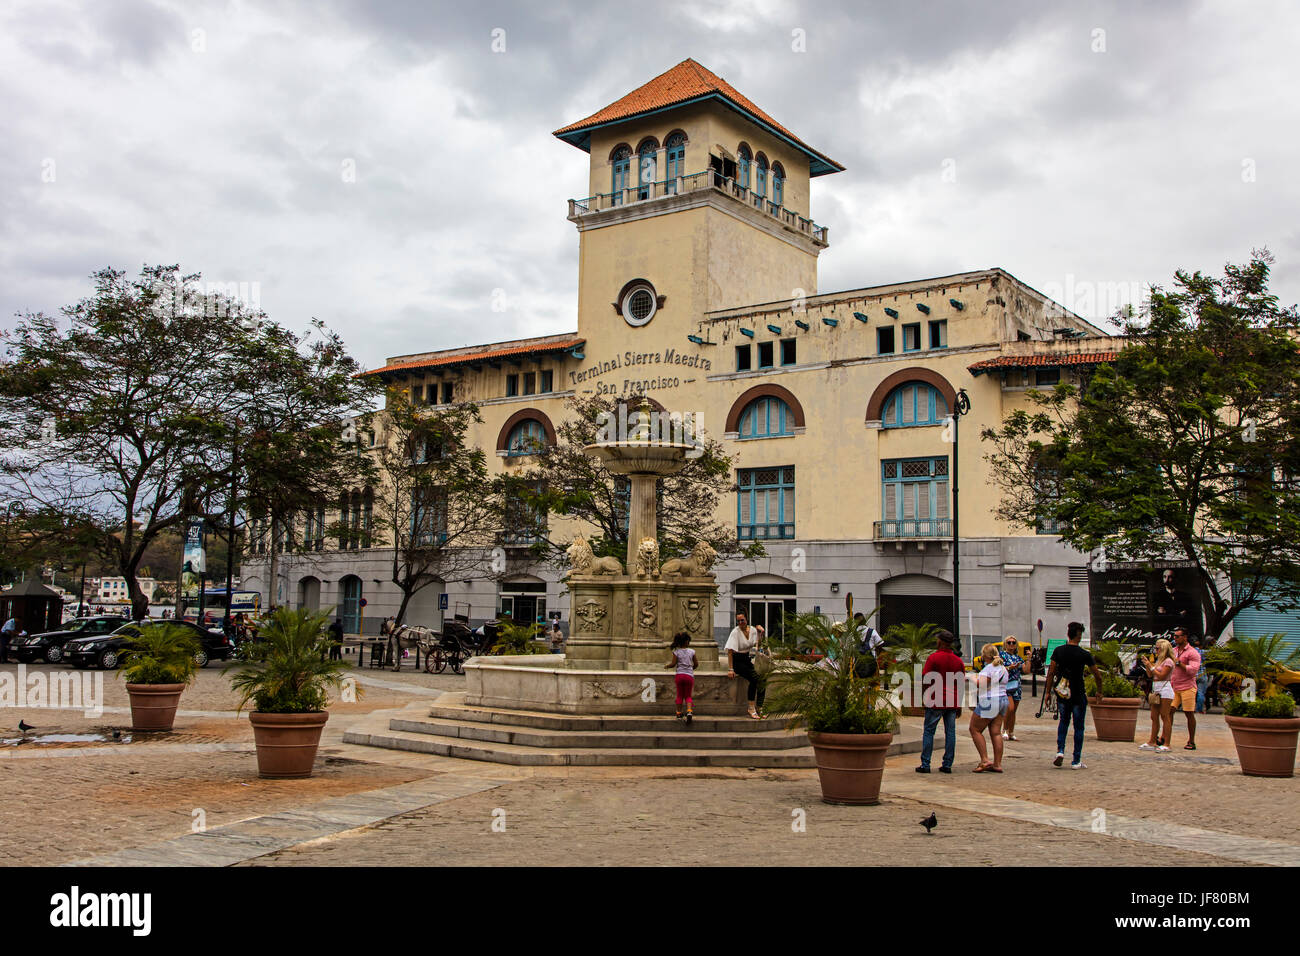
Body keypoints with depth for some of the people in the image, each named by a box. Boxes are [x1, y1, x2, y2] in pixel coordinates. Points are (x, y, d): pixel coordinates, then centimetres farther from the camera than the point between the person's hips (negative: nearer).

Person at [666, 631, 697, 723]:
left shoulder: (676, 652, -2)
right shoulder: (691, 652, 3)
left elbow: (673, 664, -5)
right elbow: (696, 664, 10)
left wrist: (667, 665, 15)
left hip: (680, 675, 0)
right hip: (689, 675, 0)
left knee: (680, 695, 12)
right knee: (688, 696, 8)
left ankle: (679, 714, 13)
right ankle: (689, 711, -16)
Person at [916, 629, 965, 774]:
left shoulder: (933, 658, -7)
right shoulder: (958, 661, 9)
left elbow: (925, 680, -9)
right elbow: (961, 684, 11)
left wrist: (923, 698, 0)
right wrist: (959, 705, 17)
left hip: (936, 702, -4)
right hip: (953, 702, 4)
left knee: (928, 731, 2)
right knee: (950, 732, 7)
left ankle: (925, 764, 0)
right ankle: (947, 765, 8)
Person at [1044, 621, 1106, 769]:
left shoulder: (1058, 651, -3)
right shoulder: (1084, 655, -10)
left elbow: (1051, 673, -2)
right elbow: (1097, 676, -4)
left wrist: (1048, 692, 5)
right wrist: (1099, 692, 13)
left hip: (1062, 695, 3)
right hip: (1078, 696, -3)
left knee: (1063, 721, 23)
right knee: (1078, 727, 7)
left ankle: (1060, 751, 5)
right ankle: (1076, 761, 10)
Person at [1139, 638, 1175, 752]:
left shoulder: (1168, 661, -7)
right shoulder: (1158, 661, 19)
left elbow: (1161, 676, -16)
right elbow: (1151, 675, 18)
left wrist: (1151, 666, -12)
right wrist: (1146, 664, 8)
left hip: (1165, 690, -9)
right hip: (1156, 690, 9)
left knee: (1165, 717, -8)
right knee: (1154, 717, 8)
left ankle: (1166, 744, -7)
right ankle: (1152, 742, 12)